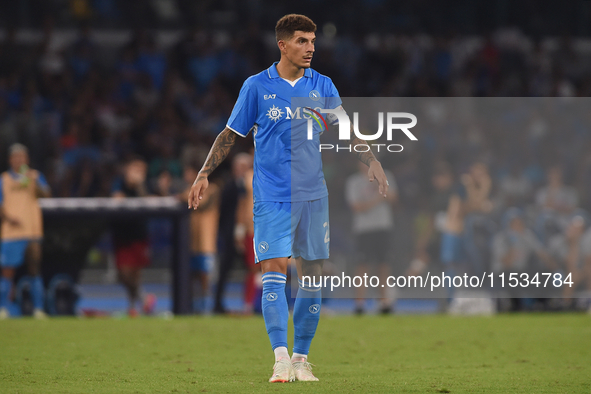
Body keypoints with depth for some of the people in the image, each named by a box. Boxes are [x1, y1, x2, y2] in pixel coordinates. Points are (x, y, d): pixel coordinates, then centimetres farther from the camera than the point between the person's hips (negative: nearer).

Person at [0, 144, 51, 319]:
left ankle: (38, 309, 2)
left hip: (33, 231, 1)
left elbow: (45, 194, -8)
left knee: (35, 270, 0)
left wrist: (32, 181, -26)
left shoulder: (35, 176, 9)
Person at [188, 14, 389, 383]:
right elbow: (231, 134, 6)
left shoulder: (322, 86, 7)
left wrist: (372, 161, -2)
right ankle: (281, 359, -17)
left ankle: (301, 359, 12)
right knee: (274, 272, -13)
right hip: (272, 197, -3)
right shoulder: (256, 86, 0)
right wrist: (204, 174, 0)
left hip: (314, 196, 3)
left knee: (312, 277, 3)